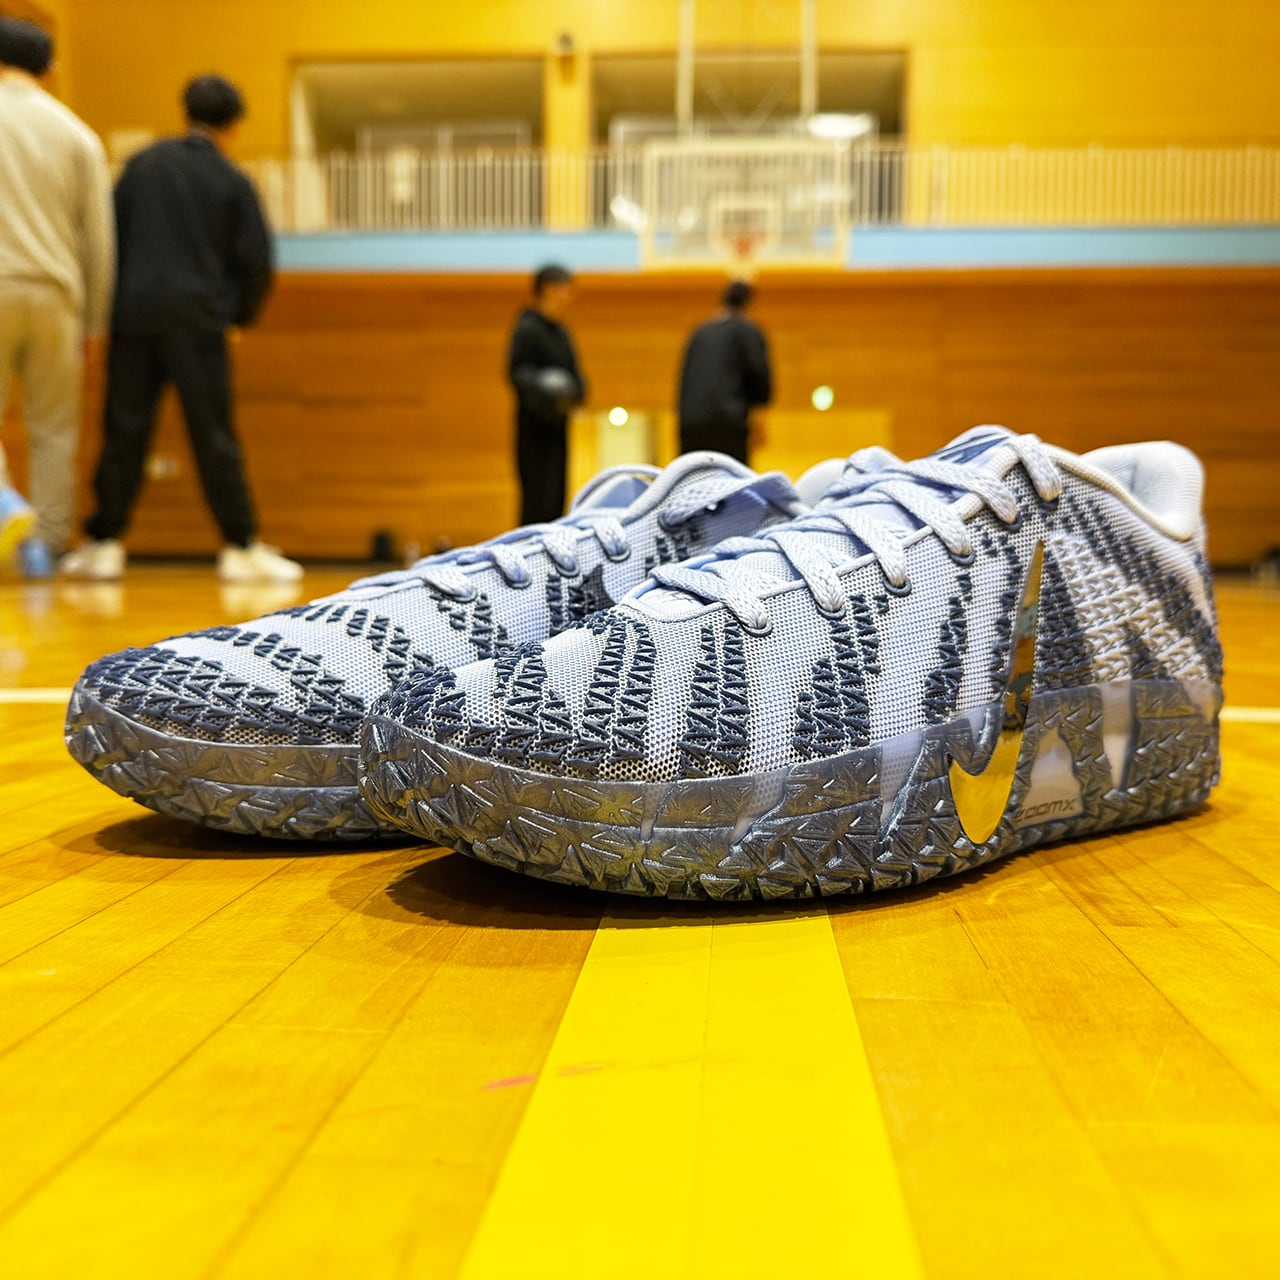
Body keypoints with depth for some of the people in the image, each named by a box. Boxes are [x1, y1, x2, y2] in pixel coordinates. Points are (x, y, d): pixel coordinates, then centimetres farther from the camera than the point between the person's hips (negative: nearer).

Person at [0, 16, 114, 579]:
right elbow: (99, 241, 7)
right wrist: (95, 324, 13)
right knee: (53, 428, 8)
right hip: (55, 294, 2)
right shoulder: (79, 135, 9)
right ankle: (46, 545, 10)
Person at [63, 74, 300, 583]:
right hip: (197, 318, -2)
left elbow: (109, 234, 9)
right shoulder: (232, 181, 2)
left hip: (133, 314, 3)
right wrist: (240, 317, 15)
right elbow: (256, 261, 0)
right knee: (214, 436, 0)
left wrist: (111, 304, 18)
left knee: (124, 432, 6)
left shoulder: (142, 163, 10)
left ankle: (103, 543, 7)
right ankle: (242, 547, 2)